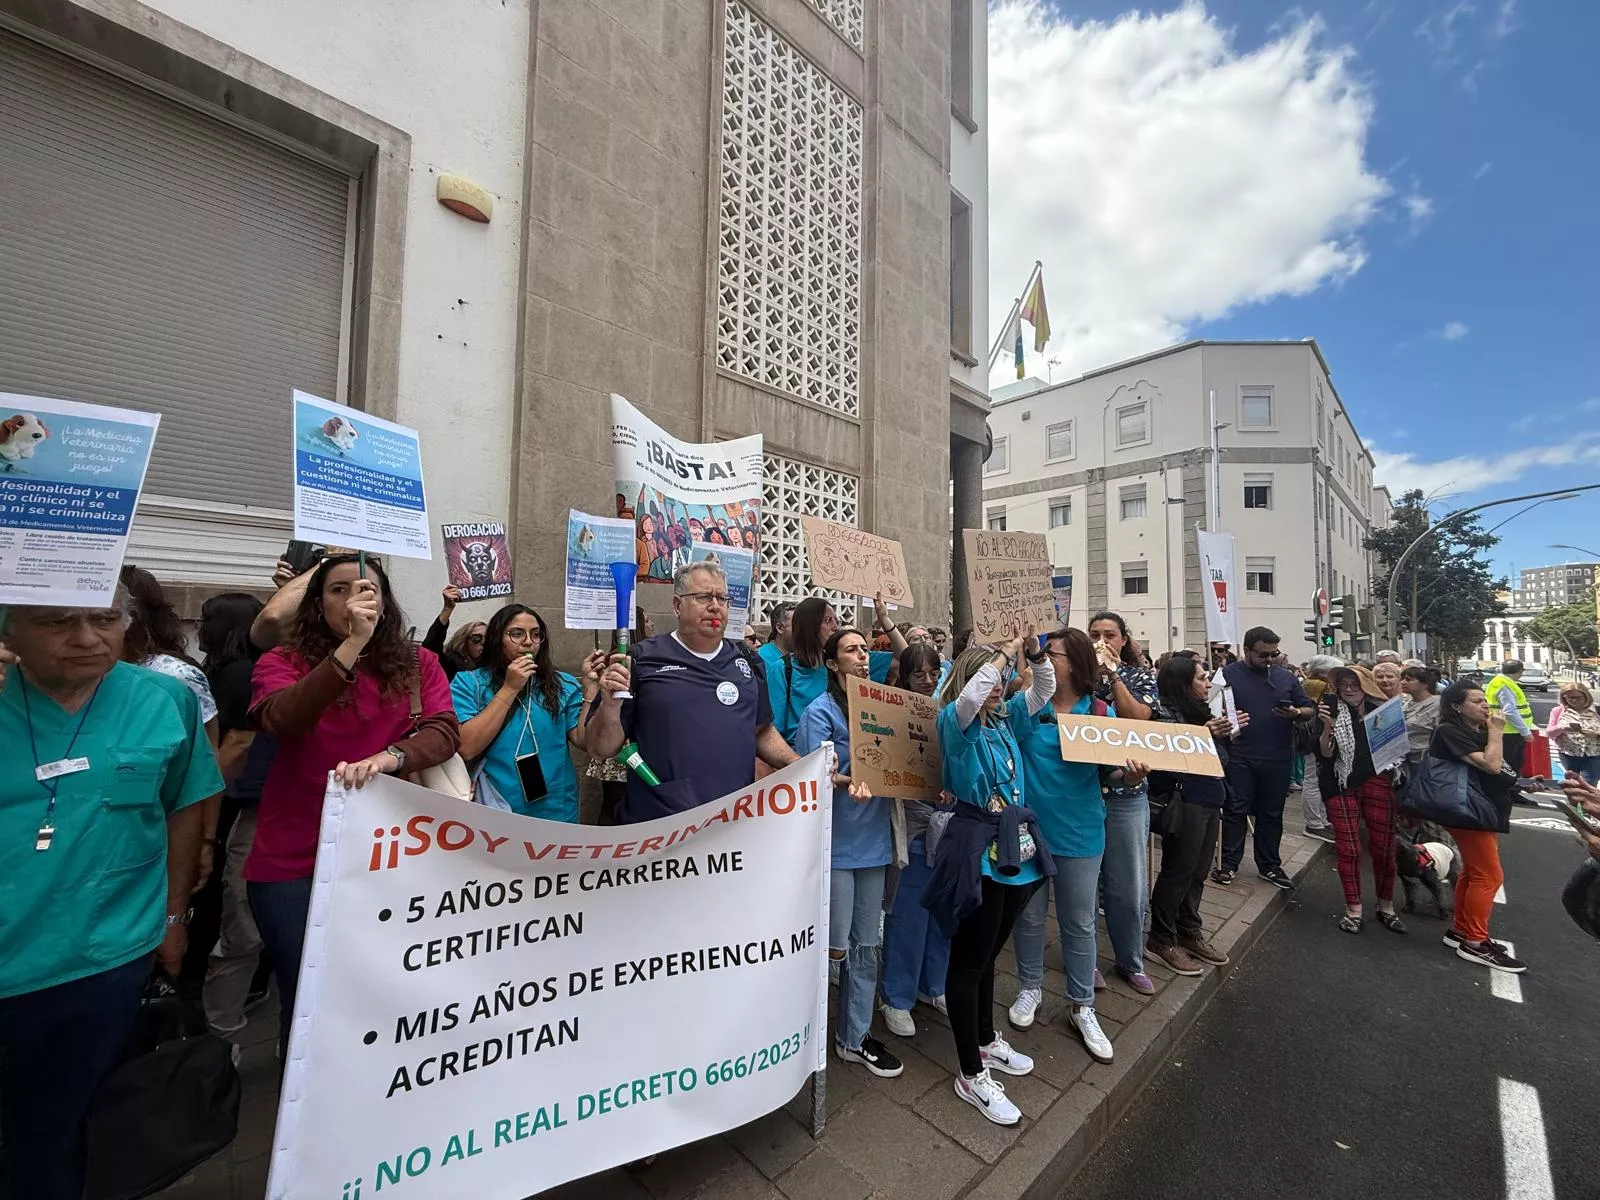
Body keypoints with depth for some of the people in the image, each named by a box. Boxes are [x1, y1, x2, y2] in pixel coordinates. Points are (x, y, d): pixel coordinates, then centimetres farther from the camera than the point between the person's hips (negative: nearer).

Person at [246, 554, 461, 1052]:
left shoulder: (418, 665, 2)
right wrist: (352, 644, -31)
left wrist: (384, 759, -29)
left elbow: (444, 732, -11)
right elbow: (284, 720, -22)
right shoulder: (283, 661, -1)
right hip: (294, 861, -1)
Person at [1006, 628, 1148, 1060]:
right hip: (1028, 826, 0)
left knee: (1080, 922, 15)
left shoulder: (1099, 712, -5)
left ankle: (1082, 1007, 35)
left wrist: (1129, 776, -19)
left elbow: (1110, 771, 0)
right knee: (1029, 915, 17)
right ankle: (1030, 988, 40)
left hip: (1079, 831, 0)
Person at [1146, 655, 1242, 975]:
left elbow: (1218, 756, 19)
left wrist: (1229, 733, 7)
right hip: (1185, 803, -8)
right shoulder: (1167, 714, -14)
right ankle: (1163, 939, 16)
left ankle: (1189, 932, 31)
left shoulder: (1200, 712, 12)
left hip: (1210, 802, 8)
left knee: (1198, 873, 15)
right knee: (1177, 872, 2)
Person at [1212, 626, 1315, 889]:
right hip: (1240, 758, -3)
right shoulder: (1228, 675, -2)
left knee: (1271, 814, 13)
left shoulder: (1286, 677, 10)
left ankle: (1270, 865, 26)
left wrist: (1296, 713, -7)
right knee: (1235, 811, 3)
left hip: (1277, 759, 4)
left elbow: (1310, 709, 14)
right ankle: (1229, 864, 12)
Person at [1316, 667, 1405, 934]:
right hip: (1342, 785, -2)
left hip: (1377, 782, 2)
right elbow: (1325, 753, -8)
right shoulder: (1332, 710, -3)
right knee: (1348, 849, 4)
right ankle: (1353, 909, 16)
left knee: (1384, 846, 7)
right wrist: (1327, 727, -23)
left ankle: (1386, 906, 26)